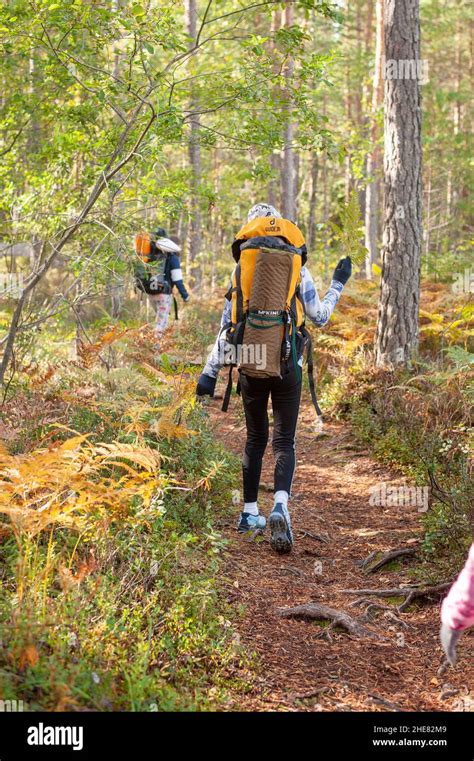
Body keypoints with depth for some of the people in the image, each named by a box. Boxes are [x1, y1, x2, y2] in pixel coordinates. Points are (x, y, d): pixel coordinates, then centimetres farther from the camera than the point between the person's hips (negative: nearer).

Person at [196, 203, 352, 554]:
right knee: (284, 442, 1)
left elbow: (228, 324, 1)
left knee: (255, 439, 16)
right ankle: (281, 504, -23)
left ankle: (250, 512, 21)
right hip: (287, 366, -1)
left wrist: (210, 372, 3)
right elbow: (320, 317, 9)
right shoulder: (298, 270, 3)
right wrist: (338, 285, 24)